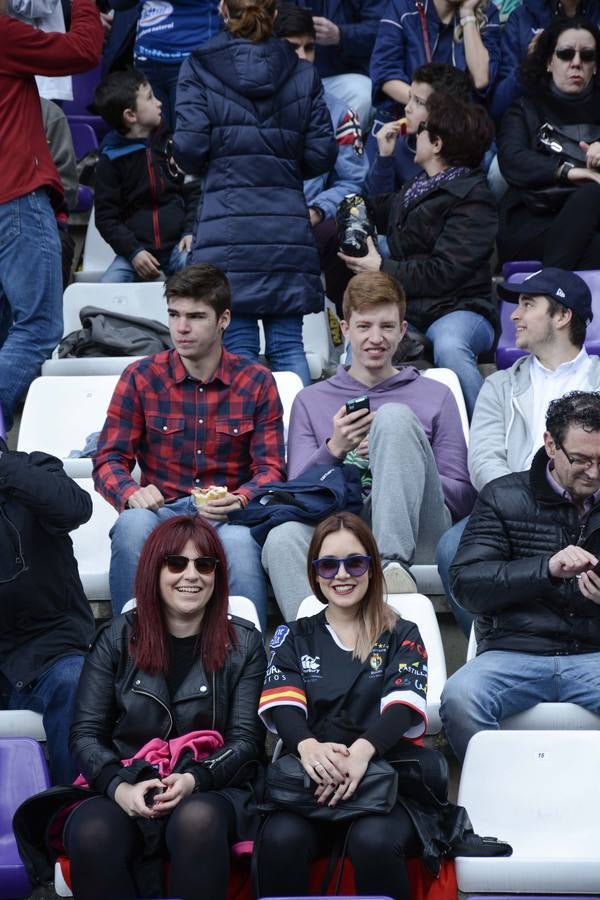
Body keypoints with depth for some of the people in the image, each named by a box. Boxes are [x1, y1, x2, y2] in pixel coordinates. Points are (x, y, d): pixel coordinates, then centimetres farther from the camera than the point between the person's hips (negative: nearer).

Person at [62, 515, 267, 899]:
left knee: (198, 820, -38)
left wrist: (194, 779, -17)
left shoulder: (243, 643, 8)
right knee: (91, 835, -35)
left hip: (212, 787, 0)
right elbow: (87, 734, 5)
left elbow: (245, 738, 2)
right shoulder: (118, 637, 9)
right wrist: (119, 787, -15)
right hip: (128, 790, 1)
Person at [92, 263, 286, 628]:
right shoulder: (141, 378, 6)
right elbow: (109, 460, 3)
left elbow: (271, 468, 2)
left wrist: (239, 500, -21)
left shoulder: (256, 382, 6)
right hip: (162, 512, 1)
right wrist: (133, 493, -21)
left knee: (239, 541, -36)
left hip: (230, 515, -1)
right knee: (133, 524, -35)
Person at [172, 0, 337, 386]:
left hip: (226, 223, -2)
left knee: (237, 347, 0)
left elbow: (188, 148, -6)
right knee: (289, 346, 6)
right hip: (288, 224, 2)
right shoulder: (303, 73, 7)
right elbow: (322, 153, 4)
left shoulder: (199, 69, 1)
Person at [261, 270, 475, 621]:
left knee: (394, 416, -23)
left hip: (416, 533, 0)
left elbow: (463, 497, 12)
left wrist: (395, 458, -4)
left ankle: (394, 564, -36)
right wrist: (333, 451, -7)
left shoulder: (435, 397, 19)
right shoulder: (311, 401, 22)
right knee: (283, 537, -34)